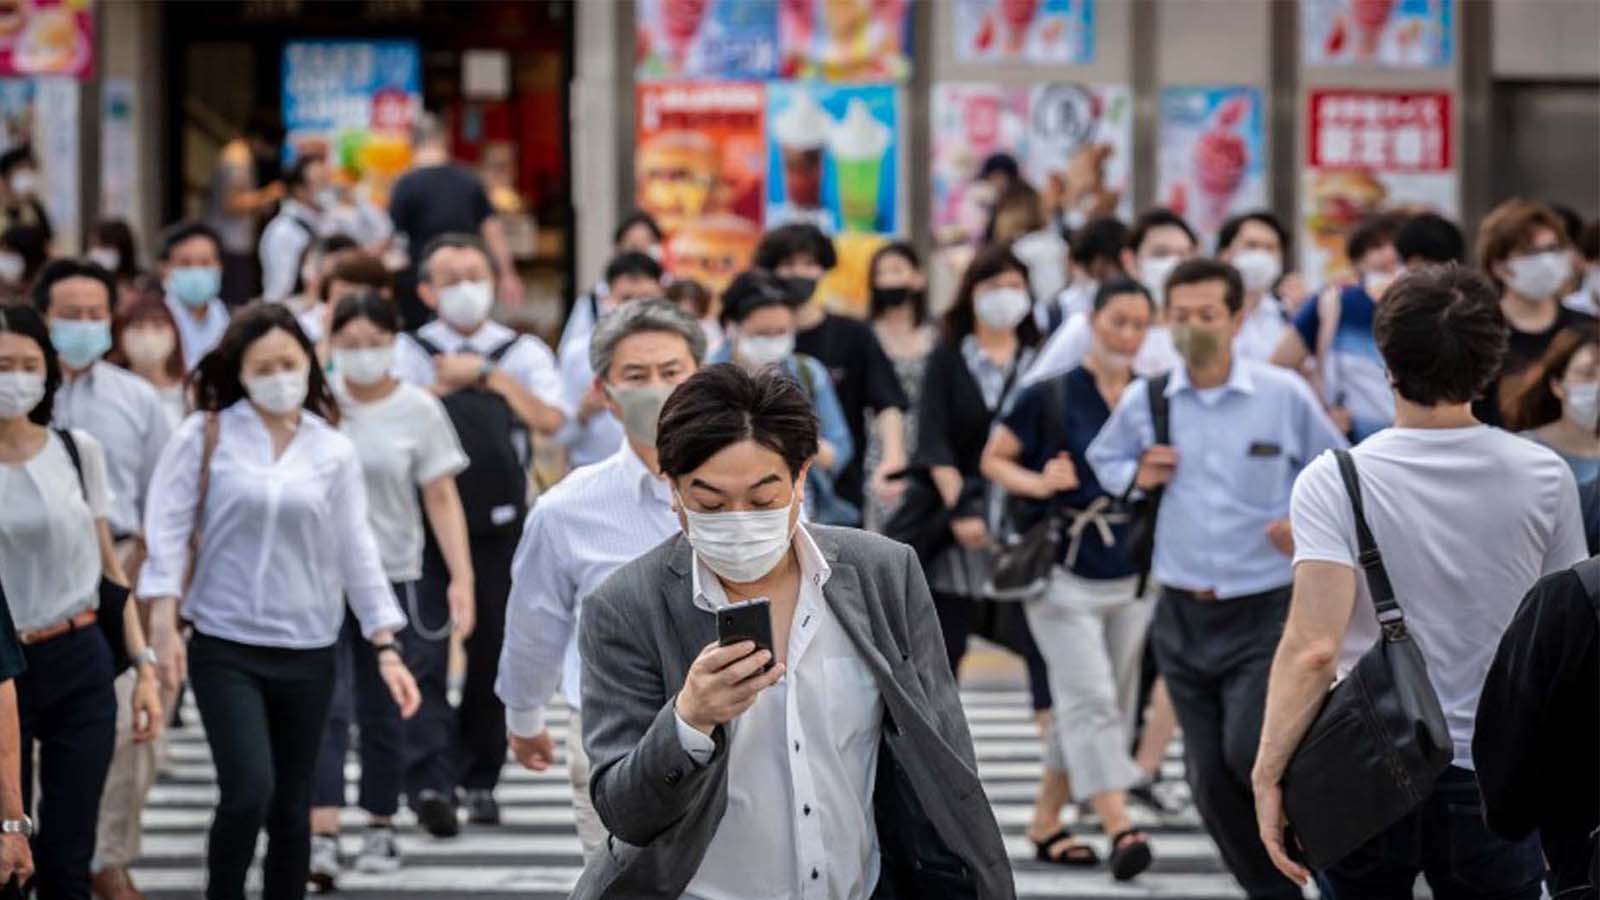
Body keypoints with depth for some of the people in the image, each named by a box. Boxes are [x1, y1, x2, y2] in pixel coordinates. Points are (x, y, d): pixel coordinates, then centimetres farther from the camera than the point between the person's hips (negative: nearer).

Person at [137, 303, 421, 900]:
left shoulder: (333, 451, 5)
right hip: (224, 648, -3)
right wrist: (163, 626, -12)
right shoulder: (205, 437, -1)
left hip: (307, 653, 3)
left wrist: (387, 647, 2)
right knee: (249, 789, -18)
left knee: (291, 807, 7)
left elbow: (357, 552, 7)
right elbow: (168, 530, -3)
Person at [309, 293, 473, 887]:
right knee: (328, 709, -11)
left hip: (390, 575, 1)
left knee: (380, 713, 9)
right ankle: (322, 837, -18)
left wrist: (461, 576, -12)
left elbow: (442, 498, -3)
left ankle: (380, 828, 23)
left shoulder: (418, 409, -1)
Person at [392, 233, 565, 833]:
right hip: (426, 521, -2)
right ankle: (430, 782, -18)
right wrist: (446, 383, -12)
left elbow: (550, 419, -9)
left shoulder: (524, 353, 8)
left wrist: (488, 375, -10)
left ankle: (479, 781, 19)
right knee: (425, 654, -13)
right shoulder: (409, 353, 5)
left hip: (500, 526, 2)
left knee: (493, 654, 7)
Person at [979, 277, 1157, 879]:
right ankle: (1119, 829, -22)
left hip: (1132, 576, 5)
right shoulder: (1052, 393, -5)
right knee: (1089, 699, -14)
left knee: (1108, 706, 10)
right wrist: (1037, 483, -17)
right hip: (1065, 573, -5)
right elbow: (993, 459, 0)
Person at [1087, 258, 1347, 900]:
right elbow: (1101, 461, 18)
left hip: (1265, 612, -4)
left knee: (1250, 754, -19)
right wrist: (1137, 475, -3)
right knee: (1210, 779, 7)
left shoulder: (1285, 396, -7)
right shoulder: (1143, 401, 1)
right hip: (1182, 614, 4)